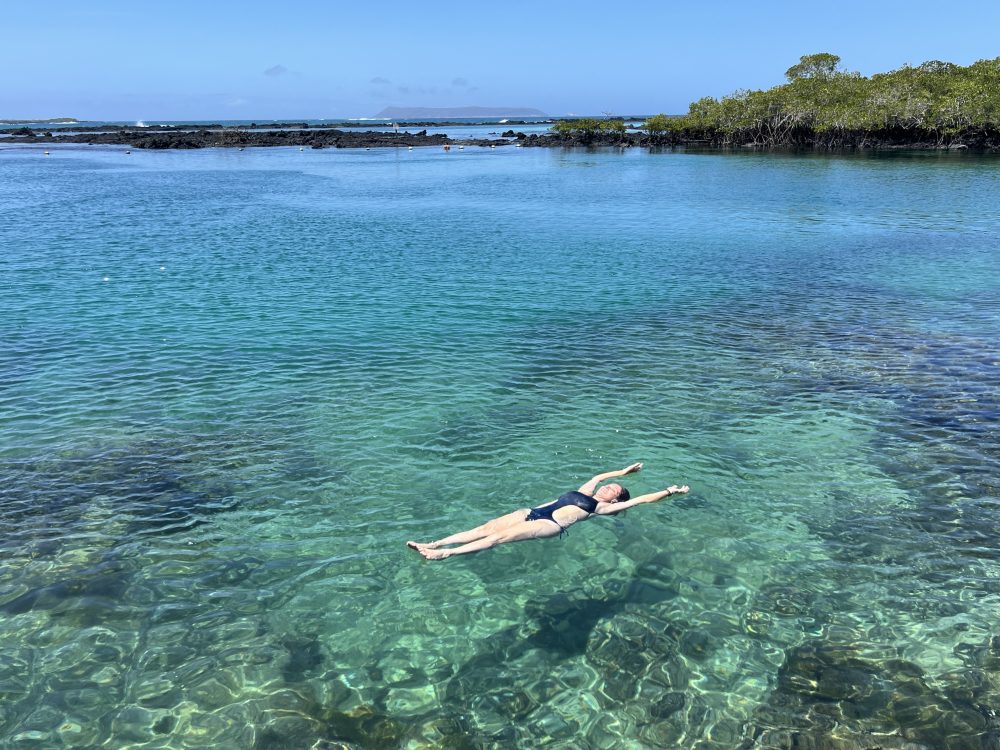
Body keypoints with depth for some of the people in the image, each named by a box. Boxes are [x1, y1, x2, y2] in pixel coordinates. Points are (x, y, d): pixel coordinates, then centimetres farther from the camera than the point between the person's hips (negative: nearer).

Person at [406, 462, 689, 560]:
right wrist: (623, 472, 55)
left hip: (551, 525, -7)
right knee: (488, 527, -13)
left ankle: (446, 553, -39)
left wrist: (669, 492, 9)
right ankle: (432, 544, -25)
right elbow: (598, 476, 47)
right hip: (533, 512, 7)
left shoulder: (604, 508, 10)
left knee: (501, 536, -26)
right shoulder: (585, 491, 29)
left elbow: (638, 500, 7)